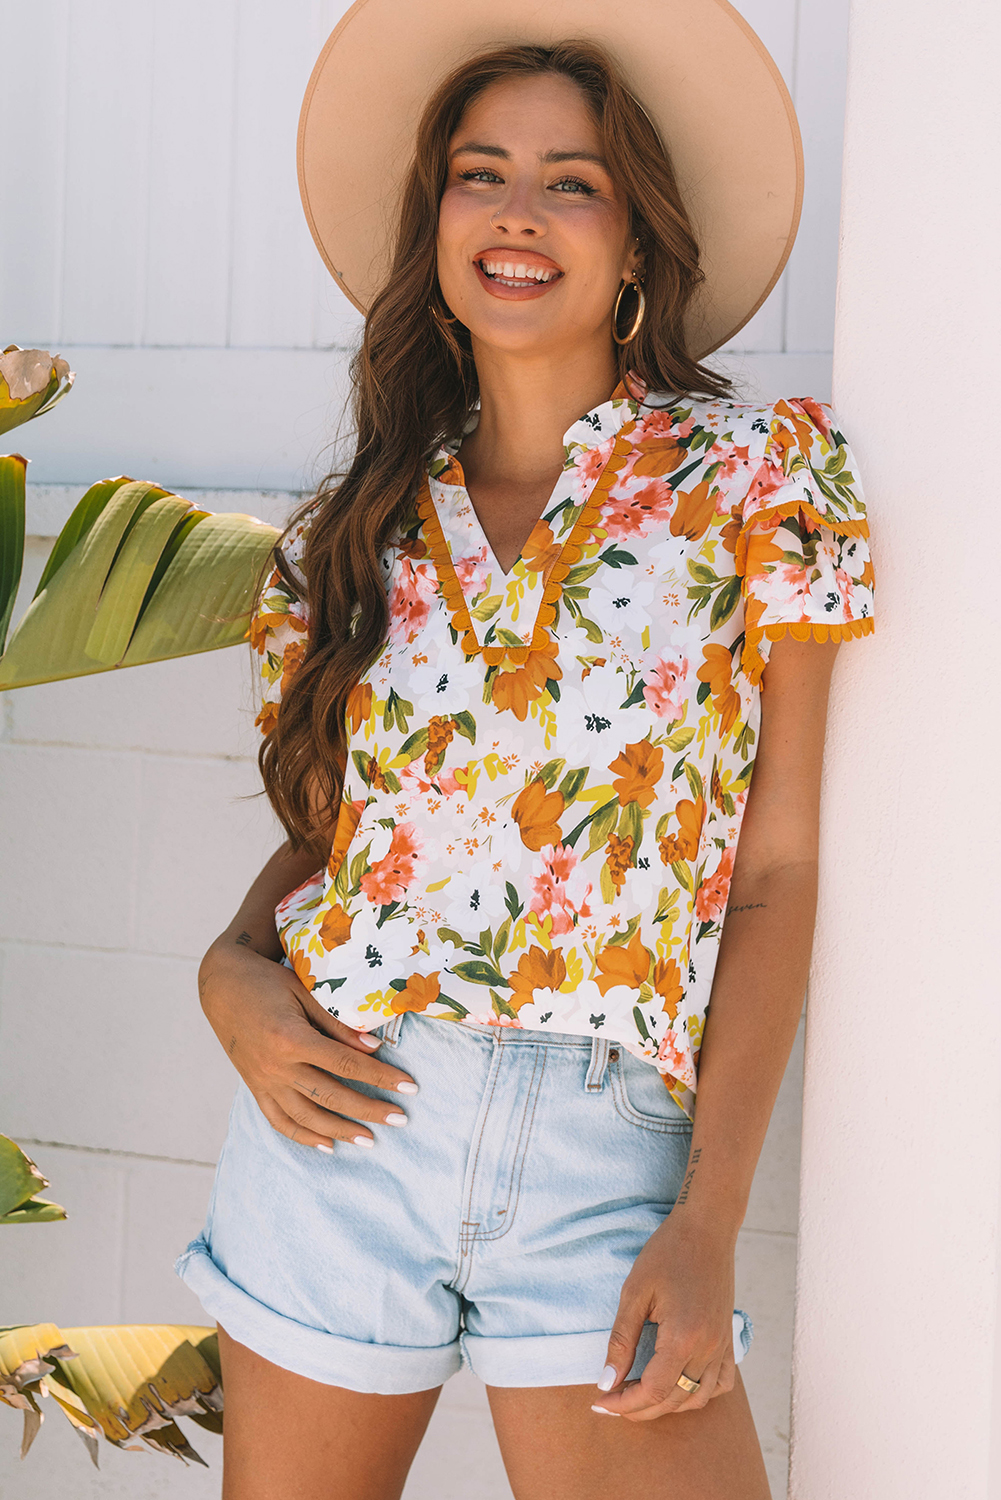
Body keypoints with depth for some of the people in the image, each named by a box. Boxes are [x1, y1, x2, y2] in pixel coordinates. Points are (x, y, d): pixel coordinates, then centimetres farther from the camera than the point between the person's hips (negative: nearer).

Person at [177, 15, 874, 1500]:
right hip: (344, 1113, 3)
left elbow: (776, 866, -3)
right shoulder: (355, 530, 10)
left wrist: (710, 1220, -10)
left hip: (609, 1156, -3)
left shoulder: (754, 469, 0)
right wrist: (232, 969, -7)